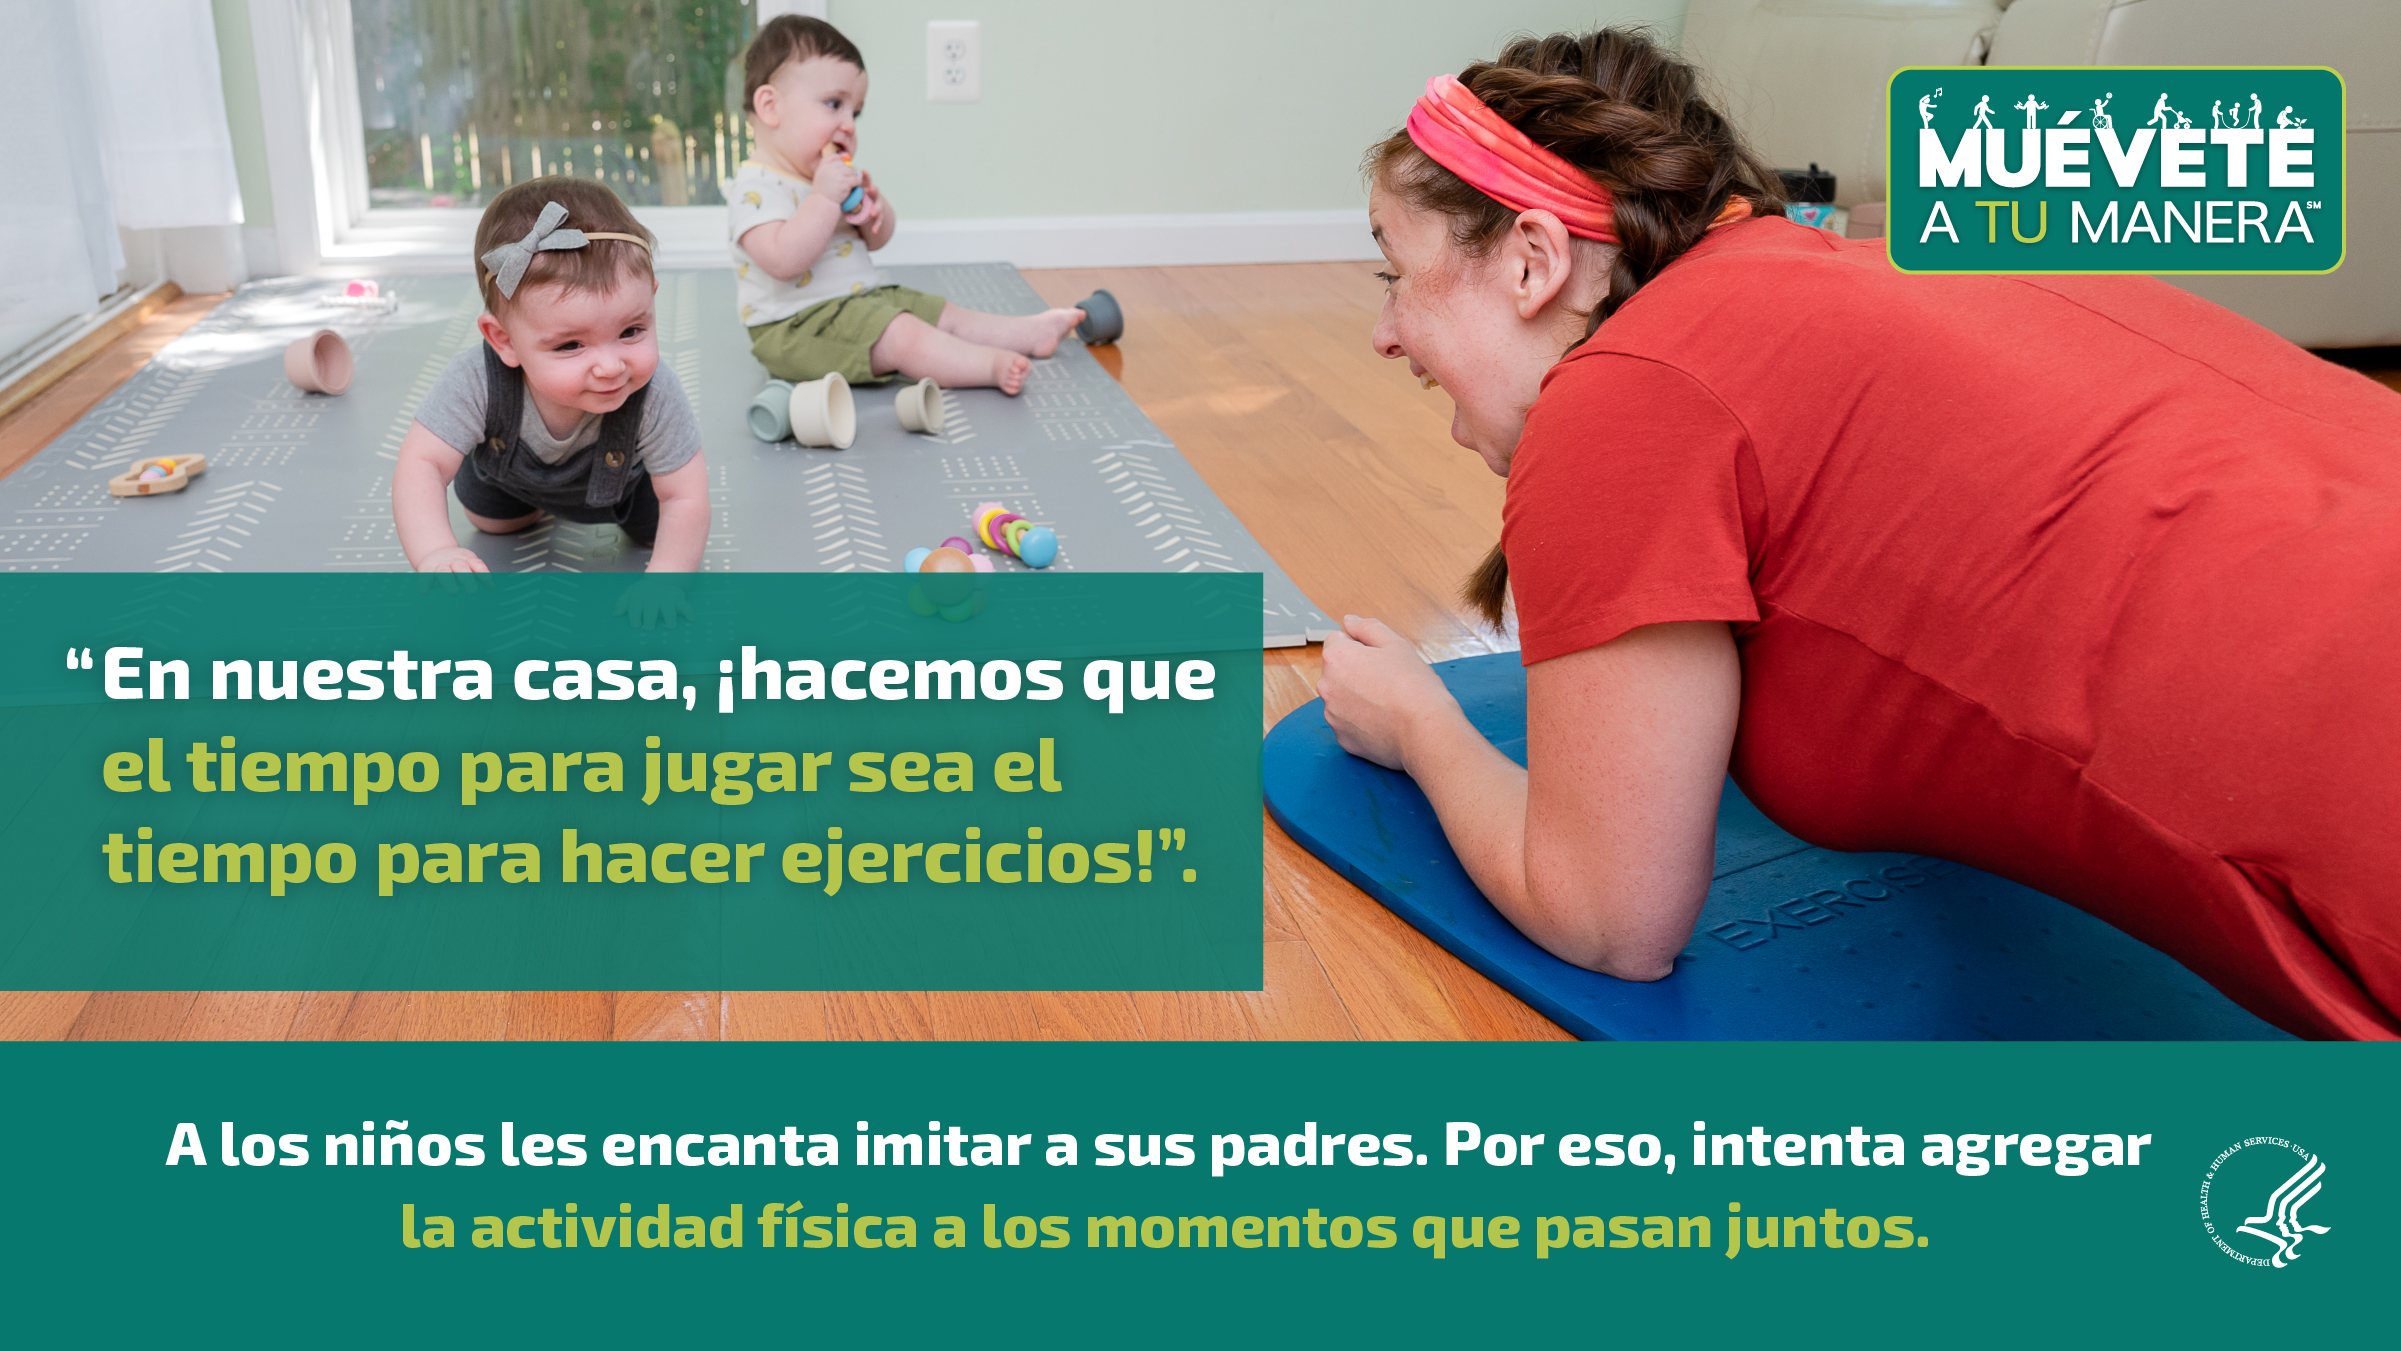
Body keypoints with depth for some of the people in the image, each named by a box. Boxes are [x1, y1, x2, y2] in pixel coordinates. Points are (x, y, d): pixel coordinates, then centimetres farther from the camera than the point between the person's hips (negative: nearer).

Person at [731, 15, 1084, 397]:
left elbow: (875, 241, 18)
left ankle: (1034, 331, 21)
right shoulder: (756, 187, -18)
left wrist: (874, 207, -5)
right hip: (798, 327, -10)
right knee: (905, 334, -27)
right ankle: (993, 365, -32)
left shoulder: (836, 176, 12)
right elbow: (783, 261, -33)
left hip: (863, 300, 10)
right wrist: (824, 197, -32)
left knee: (946, 315, 14)